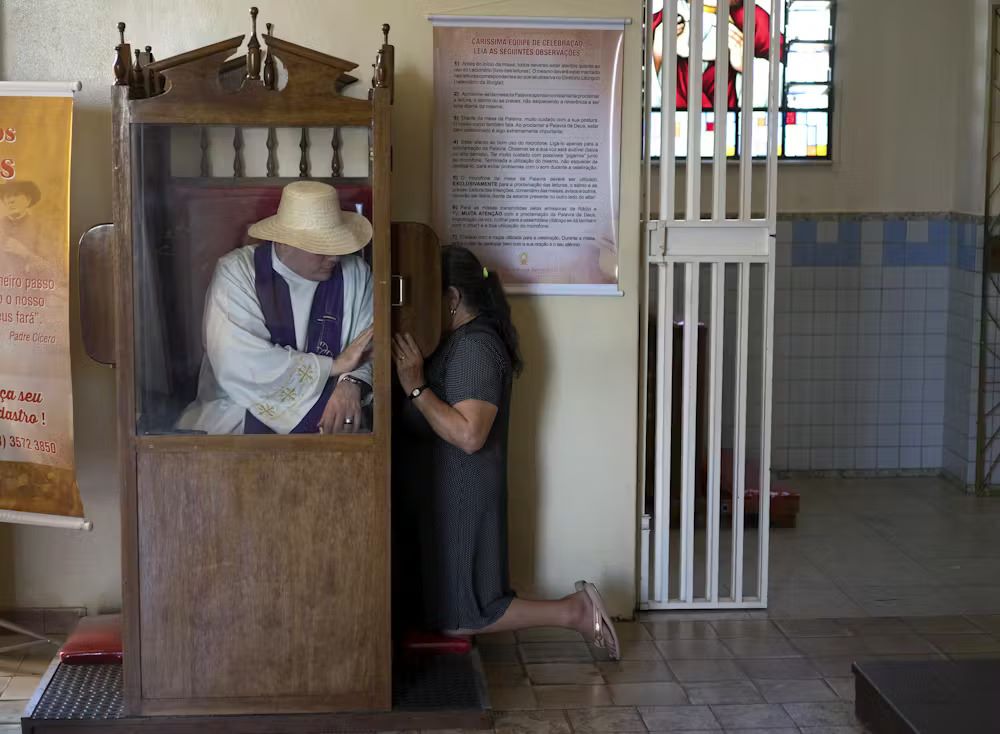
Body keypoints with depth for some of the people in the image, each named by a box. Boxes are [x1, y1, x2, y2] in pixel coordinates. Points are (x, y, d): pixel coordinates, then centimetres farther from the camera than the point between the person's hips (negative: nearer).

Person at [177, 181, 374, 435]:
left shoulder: (356, 273, 3)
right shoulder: (236, 273, -8)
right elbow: (239, 366, -20)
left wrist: (352, 383, -20)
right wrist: (334, 366, -15)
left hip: (327, 423, 2)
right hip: (243, 422, -2)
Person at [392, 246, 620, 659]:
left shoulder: (474, 346, -19)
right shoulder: (466, 340, 12)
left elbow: (468, 435, -29)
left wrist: (415, 386, -25)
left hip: (460, 498, -10)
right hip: (446, 495, 10)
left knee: (455, 621, -2)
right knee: (452, 604, 18)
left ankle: (574, 613, 1)